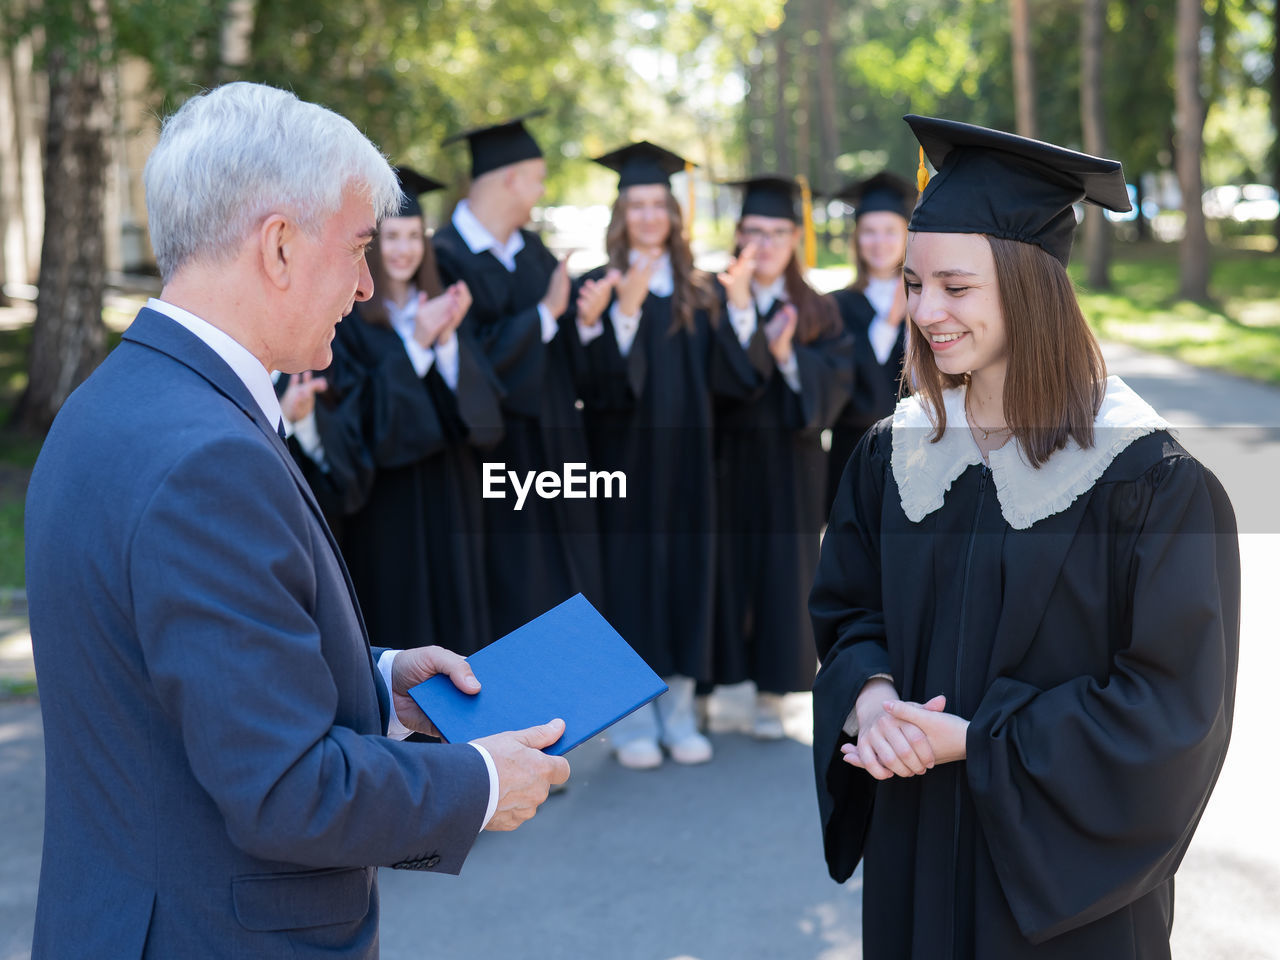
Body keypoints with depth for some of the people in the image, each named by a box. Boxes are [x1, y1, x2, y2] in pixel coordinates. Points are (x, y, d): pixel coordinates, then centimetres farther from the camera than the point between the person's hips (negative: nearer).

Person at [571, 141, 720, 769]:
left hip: (686, 458, 4)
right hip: (625, 455, -3)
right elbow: (602, 384, -15)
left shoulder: (699, 293, 9)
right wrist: (622, 313, -28)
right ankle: (633, 720, 11)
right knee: (629, 570, 1)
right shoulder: (599, 288, -2)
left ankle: (678, 712, 17)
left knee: (685, 570, 6)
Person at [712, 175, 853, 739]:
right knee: (722, 566, 2)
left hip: (790, 465, 2)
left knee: (783, 574, 5)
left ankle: (772, 694, 15)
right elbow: (720, 373, -17)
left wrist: (787, 354, -22)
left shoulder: (817, 311, 6)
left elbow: (834, 383, -6)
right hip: (726, 459, -1)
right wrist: (739, 307, -30)